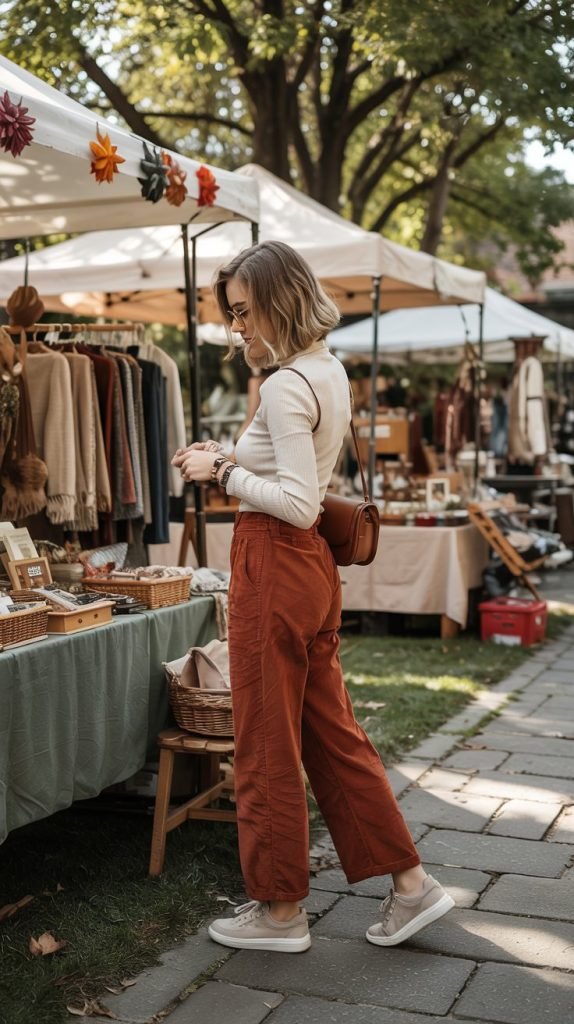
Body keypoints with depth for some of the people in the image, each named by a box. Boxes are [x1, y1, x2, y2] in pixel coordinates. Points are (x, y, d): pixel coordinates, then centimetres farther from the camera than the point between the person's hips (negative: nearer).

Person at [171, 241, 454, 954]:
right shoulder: (328, 371, 12)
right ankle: (410, 883, 23)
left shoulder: (285, 387, -18)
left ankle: (280, 912, 19)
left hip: (274, 565, -10)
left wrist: (221, 470, -14)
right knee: (331, 733, 16)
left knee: (267, 746, 4)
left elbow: (298, 503, -23)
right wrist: (229, 462, 11)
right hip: (309, 564, 10)